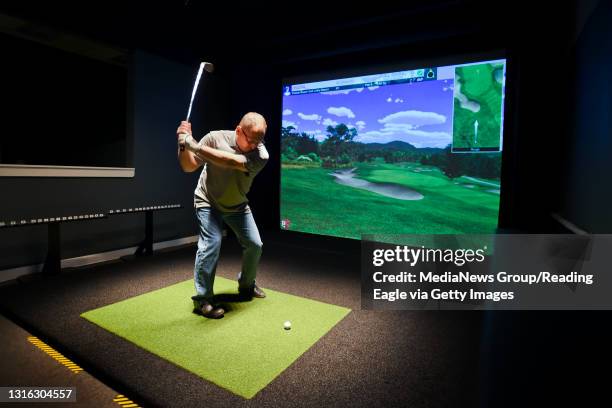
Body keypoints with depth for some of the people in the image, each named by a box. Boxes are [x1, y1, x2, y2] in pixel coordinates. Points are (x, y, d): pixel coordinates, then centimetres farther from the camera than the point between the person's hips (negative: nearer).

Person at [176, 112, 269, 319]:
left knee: (254, 244, 3)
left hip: (238, 205, 3)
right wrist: (183, 145, -34)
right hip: (208, 202, -3)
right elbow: (188, 167, -16)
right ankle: (202, 299, -3)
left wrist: (195, 146, -45)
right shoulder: (215, 138, -22)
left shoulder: (261, 154, -23)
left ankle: (246, 286, 28)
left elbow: (230, 161, -41)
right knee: (212, 243, -19)